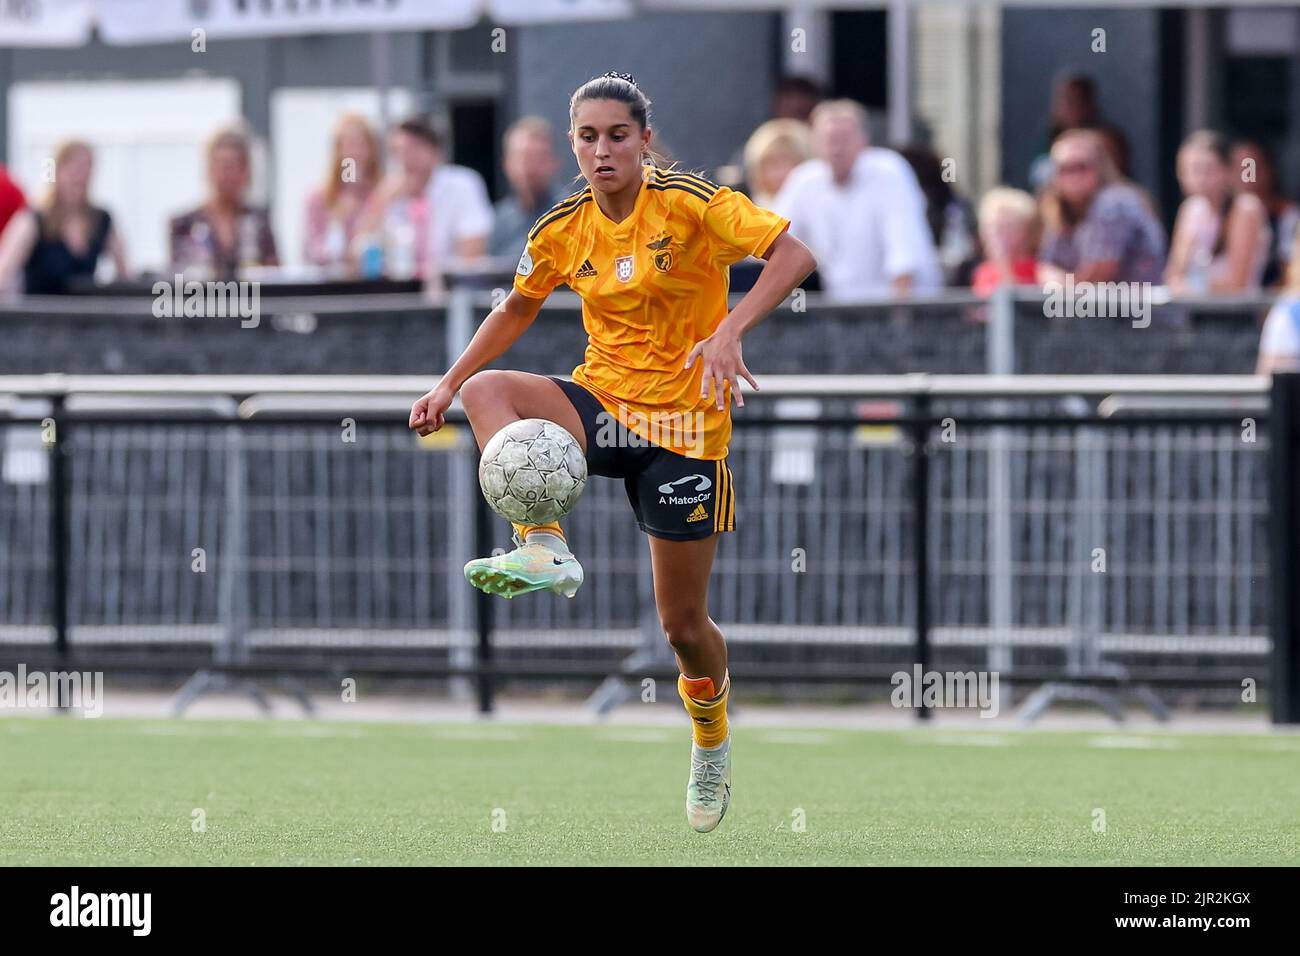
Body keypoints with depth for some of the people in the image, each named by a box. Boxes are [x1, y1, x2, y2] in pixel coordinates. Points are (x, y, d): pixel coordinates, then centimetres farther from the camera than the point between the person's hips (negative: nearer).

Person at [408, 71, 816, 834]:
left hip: (684, 422, -4)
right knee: (488, 391, -27)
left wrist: (730, 331, -35)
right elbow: (518, 309, 18)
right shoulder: (565, 231, 1)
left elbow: (794, 255, -21)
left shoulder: (689, 204, -13)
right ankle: (546, 550, -36)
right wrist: (449, 385, 9)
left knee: (684, 622, 2)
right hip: (603, 403, 4)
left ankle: (713, 744, 32)